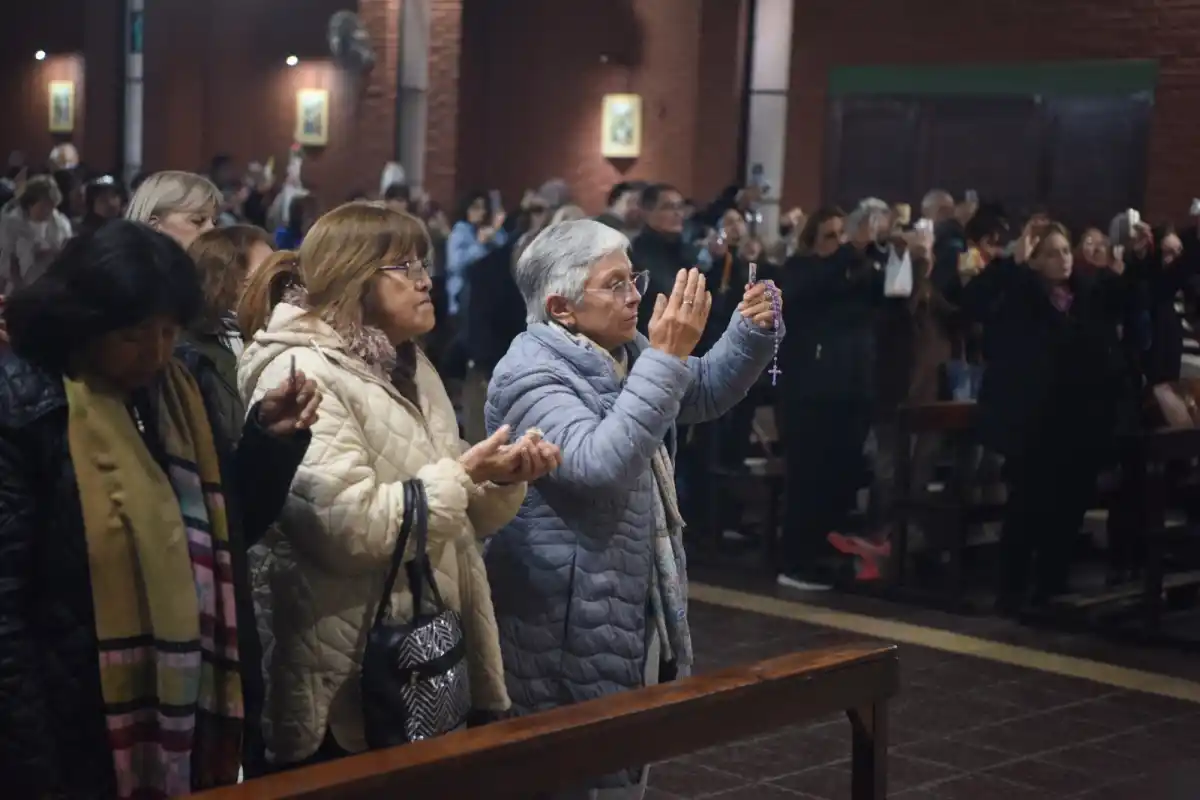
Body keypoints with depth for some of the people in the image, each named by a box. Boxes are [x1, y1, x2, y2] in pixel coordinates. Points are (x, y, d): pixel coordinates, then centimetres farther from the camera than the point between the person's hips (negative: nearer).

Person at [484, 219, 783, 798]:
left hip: (636, 610, 9)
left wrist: (751, 331, -1)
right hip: (568, 631, -9)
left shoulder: (624, 353, 10)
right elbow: (598, 464, -35)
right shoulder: (529, 375, -20)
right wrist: (667, 356, -35)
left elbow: (706, 395, 19)